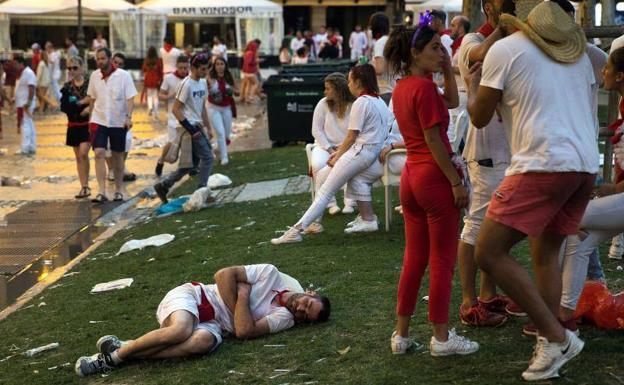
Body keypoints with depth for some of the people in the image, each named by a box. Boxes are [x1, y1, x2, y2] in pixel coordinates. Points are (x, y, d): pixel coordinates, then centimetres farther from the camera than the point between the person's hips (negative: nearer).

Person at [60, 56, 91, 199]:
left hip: (88, 124, -4)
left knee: (83, 153, -16)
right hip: (73, 126, 4)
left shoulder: (90, 84, -4)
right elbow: (63, 106, -5)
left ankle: (86, 186, -5)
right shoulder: (67, 87, 5)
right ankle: (84, 187, 15)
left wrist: (90, 108, -21)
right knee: (78, 157, 7)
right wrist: (80, 103, -17)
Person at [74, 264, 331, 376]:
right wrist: (235, 308, -11)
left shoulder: (285, 319, 1)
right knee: (181, 330, -38)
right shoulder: (272, 275, -4)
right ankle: (118, 350, -18)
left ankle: (118, 354, -26)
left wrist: (244, 297, -13)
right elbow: (223, 274, -5)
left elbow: (244, 331, -12)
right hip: (192, 296, -2)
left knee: (204, 342, -36)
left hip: (214, 324, 2)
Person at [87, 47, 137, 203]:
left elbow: (130, 98, -9)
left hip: (118, 122, -2)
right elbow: (92, 99, 13)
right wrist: (91, 118, 11)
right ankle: (101, 192, -15)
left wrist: (128, 117, -22)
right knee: (99, 154, -12)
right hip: (99, 121, 2)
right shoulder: (94, 76, 3)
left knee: (118, 156, 9)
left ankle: (119, 190, 23)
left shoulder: (123, 76, -8)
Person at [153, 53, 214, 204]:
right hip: (189, 126, -9)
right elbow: (175, 109, -17)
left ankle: (163, 186, 16)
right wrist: (190, 128, -20)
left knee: (189, 165, 9)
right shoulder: (186, 84, -14)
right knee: (207, 157, -9)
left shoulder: (203, 83, 12)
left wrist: (207, 128, 18)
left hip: (197, 126, 9)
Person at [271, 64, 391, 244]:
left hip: (361, 151, -9)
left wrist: (337, 157, 2)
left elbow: (351, 137, -11)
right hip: (375, 151, 9)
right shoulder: (379, 101, 16)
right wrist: (340, 152, 14)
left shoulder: (361, 103, -12)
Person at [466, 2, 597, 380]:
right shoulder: (579, 53, 20)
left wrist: (473, 84, 26)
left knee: (489, 253, -5)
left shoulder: (505, 49, 2)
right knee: (546, 253, 18)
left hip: (544, 164, -7)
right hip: (586, 164, 7)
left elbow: (479, 118, 6)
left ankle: (557, 337, -7)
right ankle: (550, 347, 14)